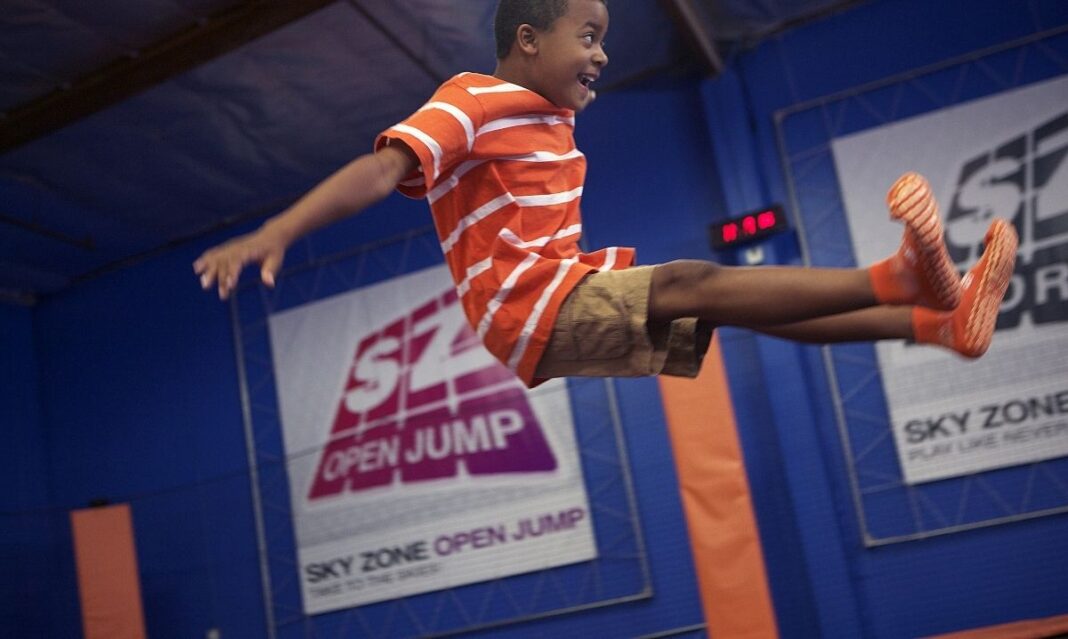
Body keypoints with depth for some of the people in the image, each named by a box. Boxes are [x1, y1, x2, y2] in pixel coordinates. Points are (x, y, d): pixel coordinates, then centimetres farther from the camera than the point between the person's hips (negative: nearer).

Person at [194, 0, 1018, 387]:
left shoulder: (555, 122, 16)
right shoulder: (470, 100, -9)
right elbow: (381, 171, -22)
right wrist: (274, 233, -33)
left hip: (580, 290, 8)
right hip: (525, 310, -8)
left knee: (750, 304, -6)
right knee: (699, 283, -26)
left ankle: (939, 324, -11)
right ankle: (899, 279, -33)